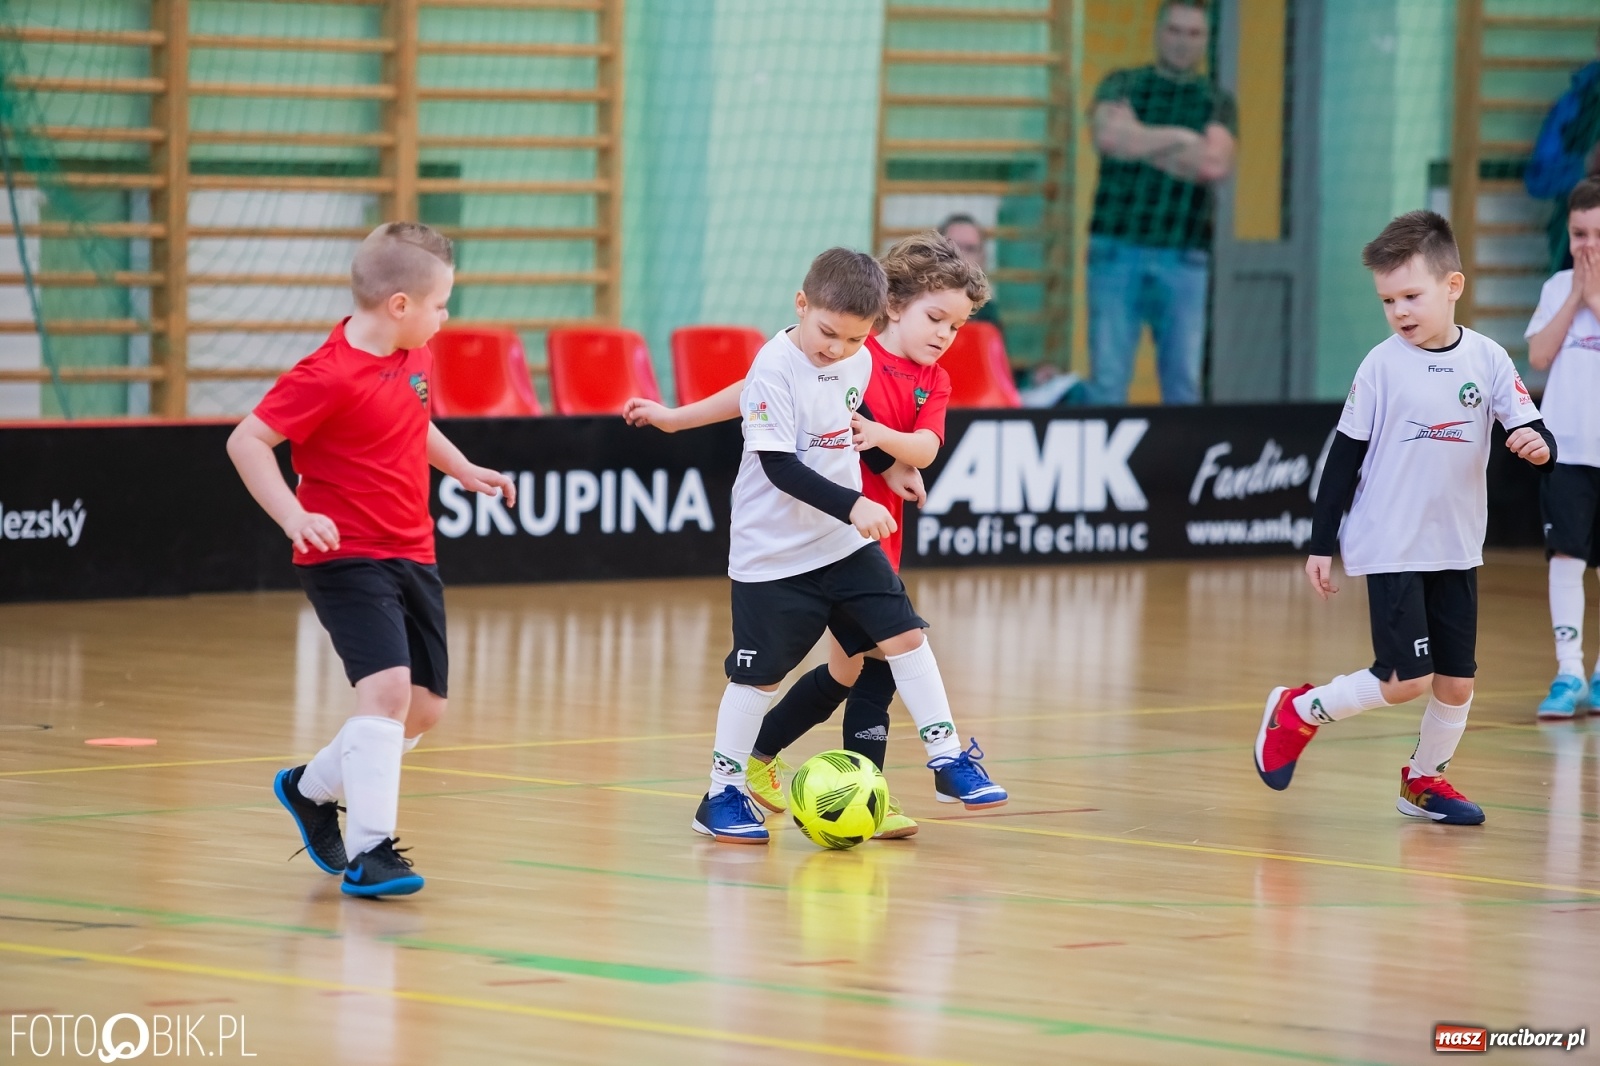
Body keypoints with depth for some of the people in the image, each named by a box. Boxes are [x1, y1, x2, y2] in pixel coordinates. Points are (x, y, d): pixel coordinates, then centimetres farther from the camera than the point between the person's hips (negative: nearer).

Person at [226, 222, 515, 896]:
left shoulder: (415, 358, 6)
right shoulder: (329, 376, -19)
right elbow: (246, 441, -21)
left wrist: (463, 469, 25)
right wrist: (293, 515, -31)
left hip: (412, 556, 9)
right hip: (346, 557, -9)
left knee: (425, 707, 11)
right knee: (388, 688, -24)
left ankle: (313, 788, 34)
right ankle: (369, 851, -21)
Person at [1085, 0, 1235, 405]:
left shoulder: (1217, 102, 11)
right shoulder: (1122, 84, 10)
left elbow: (1214, 165, -7)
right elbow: (1108, 136, -12)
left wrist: (1141, 141, -9)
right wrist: (1180, 138, -8)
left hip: (1184, 257, 1)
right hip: (1117, 251, -1)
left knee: (1184, 385, 0)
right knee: (1107, 381, -7)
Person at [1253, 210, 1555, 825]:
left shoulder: (1487, 359, -2)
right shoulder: (1383, 365, -7)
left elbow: (1533, 434, 1)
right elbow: (1345, 456, -2)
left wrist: (1538, 444, -24)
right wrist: (1321, 544, -2)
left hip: (1457, 549, 4)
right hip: (1390, 548, -3)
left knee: (1456, 681, 6)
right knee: (1405, 681, -10)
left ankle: (1424, 779, 28)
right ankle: (1298, 713, 11)